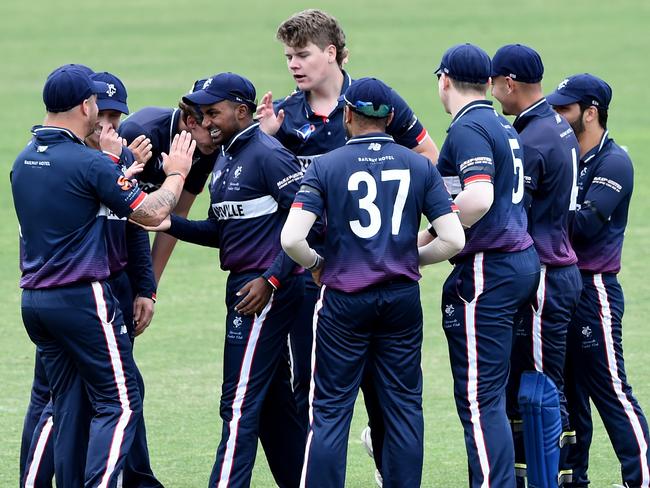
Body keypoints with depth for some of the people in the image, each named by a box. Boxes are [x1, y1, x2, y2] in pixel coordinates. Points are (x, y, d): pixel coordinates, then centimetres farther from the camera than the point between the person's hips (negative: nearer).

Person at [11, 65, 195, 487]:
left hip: (34, 300, 8)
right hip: (82, 299, -8)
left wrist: (110, 161, 26)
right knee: (120, 404, -4)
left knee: (67, 405, 12)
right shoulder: (89, 163, -15)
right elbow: (151, 213, -11)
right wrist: (176, 173, 5)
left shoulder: (24, 162, 8)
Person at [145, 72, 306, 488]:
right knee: (273, 398, 15)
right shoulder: (225, 160, 15)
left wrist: (271, 280, -21)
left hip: (269, 290, -10)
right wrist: (168, 224, 2)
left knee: (240, 402, -9)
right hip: (245, 286, 10)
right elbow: (221, 231, 18)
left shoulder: (268, 155, -14)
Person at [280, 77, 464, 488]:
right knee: (404, 405, 9)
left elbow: (291, 239, -15)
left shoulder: (327, 166, -5)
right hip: (403, 298, 2)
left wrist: (317, 264, 5)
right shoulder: (420, 167, 2)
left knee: (331, 410, 2)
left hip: (344, 300, -2)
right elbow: (454, 240, -4)